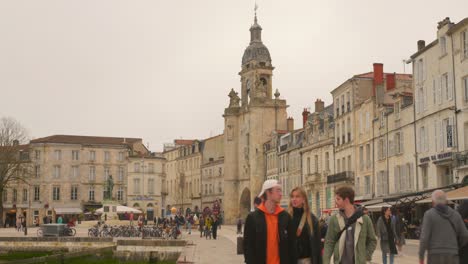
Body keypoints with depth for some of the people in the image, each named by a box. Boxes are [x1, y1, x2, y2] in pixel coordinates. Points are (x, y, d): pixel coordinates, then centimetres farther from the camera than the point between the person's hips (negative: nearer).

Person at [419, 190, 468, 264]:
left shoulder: (429, 214, -5)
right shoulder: (455, 214, 7)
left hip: (435, 256, -3)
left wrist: (421, 257, -5)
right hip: (451, 257, 3)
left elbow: (424, 236, -12)